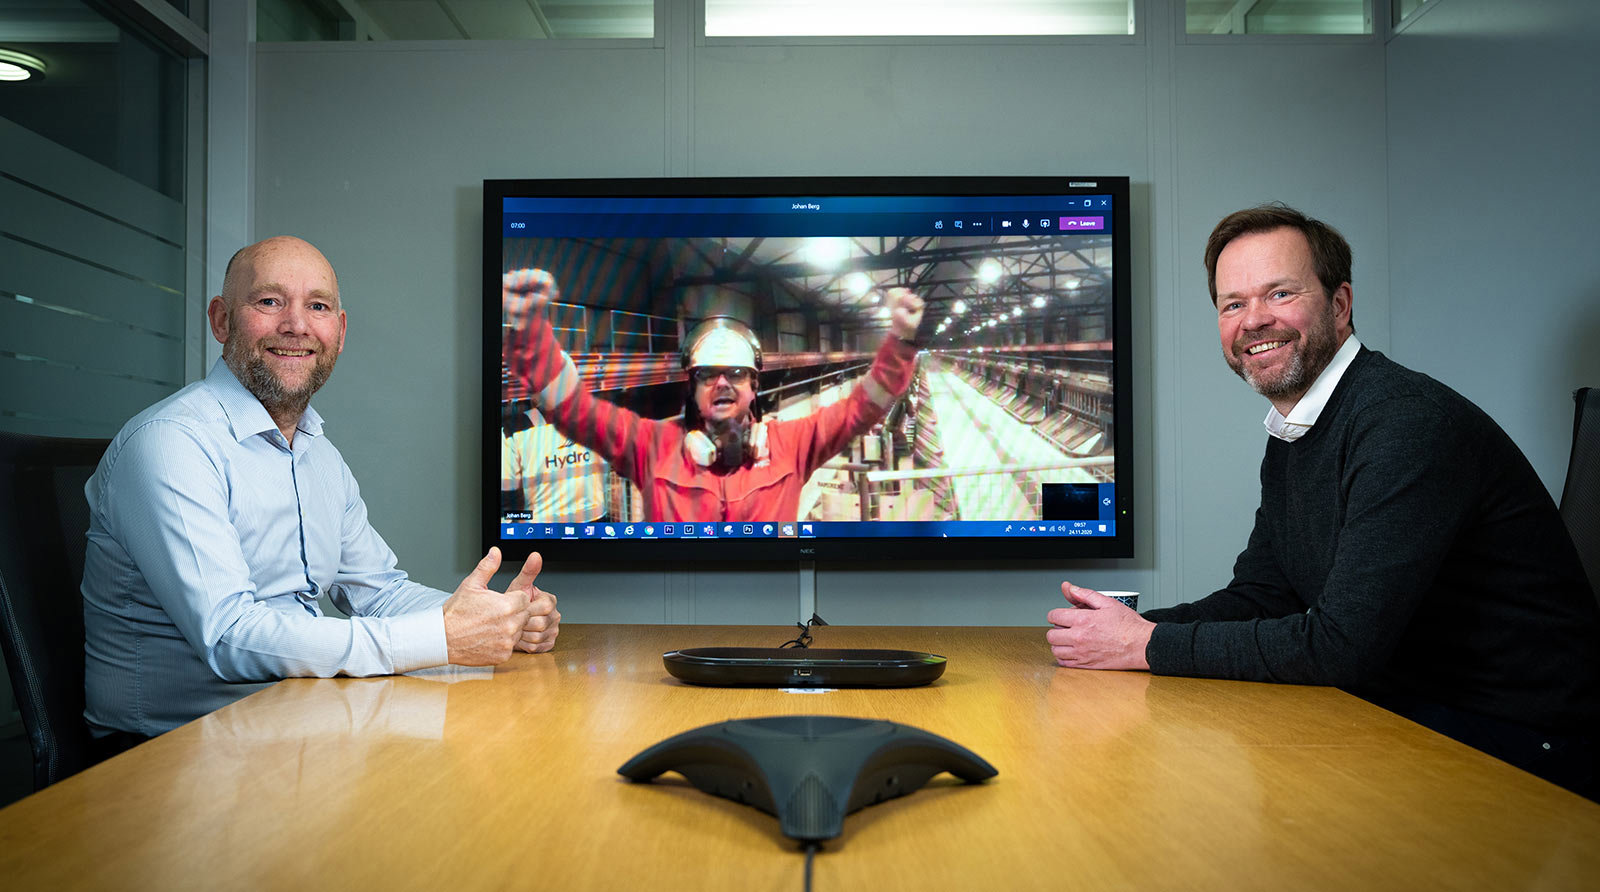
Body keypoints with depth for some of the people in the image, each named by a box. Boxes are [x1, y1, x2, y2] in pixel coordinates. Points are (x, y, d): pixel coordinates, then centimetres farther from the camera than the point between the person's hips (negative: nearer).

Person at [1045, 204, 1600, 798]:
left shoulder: (1412, 421, -23)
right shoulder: (1290, 438, 7)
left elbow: (1343, 643, -27)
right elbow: (1259, 595, 9)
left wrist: (1148, 645, -21)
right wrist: (1129, 626, -10)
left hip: (1520, 743, -7)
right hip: (1404, 713, 8)